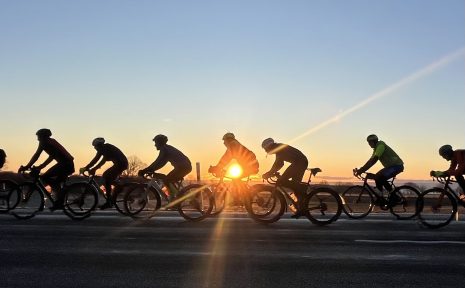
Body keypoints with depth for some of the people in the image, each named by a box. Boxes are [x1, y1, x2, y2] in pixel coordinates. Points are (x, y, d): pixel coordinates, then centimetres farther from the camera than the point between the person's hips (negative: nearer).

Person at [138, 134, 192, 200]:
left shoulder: (164, 149, -6)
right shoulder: (168, 148, 23)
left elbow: (157, 162, -11)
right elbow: (160, 163, 26)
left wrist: (144, 171, -7)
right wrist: (151, 170, 22)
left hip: (182, 166, -10)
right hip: (187, 166, 10)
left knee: (166, 180, -6)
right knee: (170, 180, 19)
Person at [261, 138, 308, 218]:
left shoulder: (279, 148, -10)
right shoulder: (279, 148, 19)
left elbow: (278, 164, -19)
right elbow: (279, 164, 26)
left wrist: (269, 173, -13)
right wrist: (271, 172, 19)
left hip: (299, 162, -10)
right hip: (303, 162, 10)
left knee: (282, 180, -12)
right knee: (295, 184, 13)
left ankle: (302, 188, -8)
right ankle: (301, 209, 14)